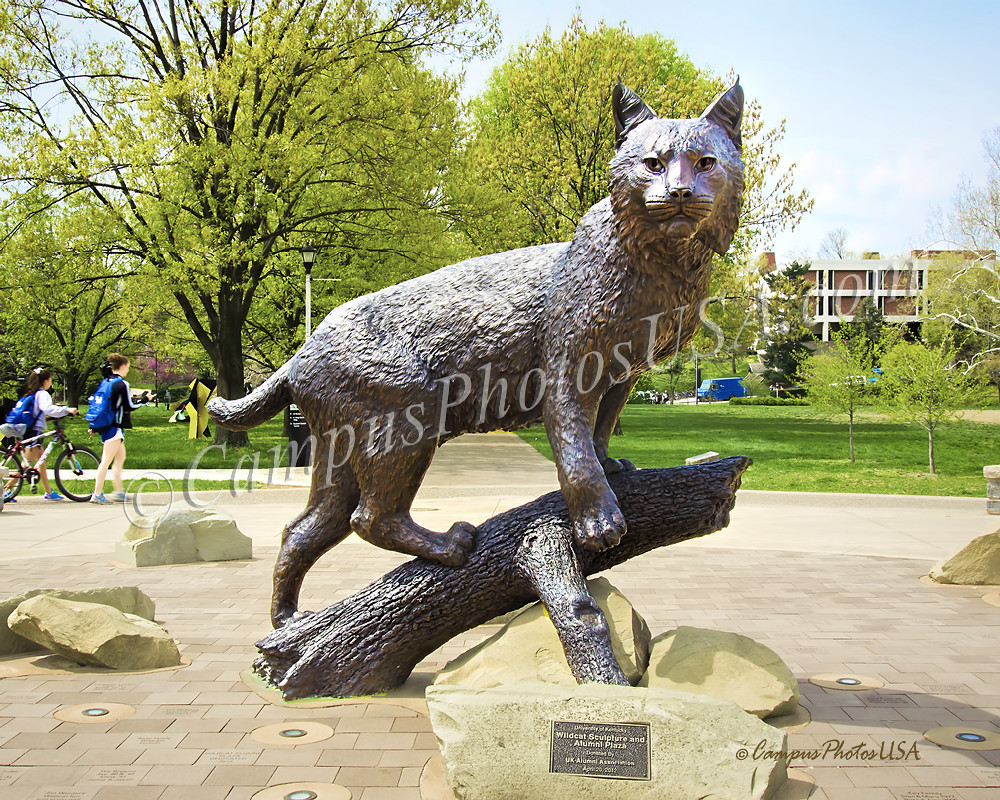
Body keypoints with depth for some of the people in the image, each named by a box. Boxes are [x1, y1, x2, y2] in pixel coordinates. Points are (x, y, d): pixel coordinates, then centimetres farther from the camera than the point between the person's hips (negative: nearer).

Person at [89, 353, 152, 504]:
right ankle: (97, 494, -6)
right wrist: (145, 399, 2)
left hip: (105, 426, 9)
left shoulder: (105, 382, 11)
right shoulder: (122, 384, -14)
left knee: (120, 458, 16)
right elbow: (129, 407, -12)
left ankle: (119, 492, 18)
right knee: (106, 461, -7)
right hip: (115, 427, -9)